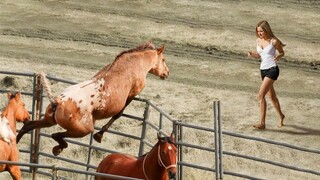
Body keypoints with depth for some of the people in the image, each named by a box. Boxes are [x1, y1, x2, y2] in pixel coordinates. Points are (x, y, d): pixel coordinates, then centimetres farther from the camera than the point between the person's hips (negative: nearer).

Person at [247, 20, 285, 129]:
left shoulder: (273, 41, -11)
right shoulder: (258, 40, 5)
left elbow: (282, 52, 2)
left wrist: (278, 56, -19)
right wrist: (252, 54, -4)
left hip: (272, 69, -7)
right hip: (263, 70, 7)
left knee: (261, 95, -18)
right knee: (272, 96, 20)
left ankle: (262, 123, -17)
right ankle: (281, 116, 42)